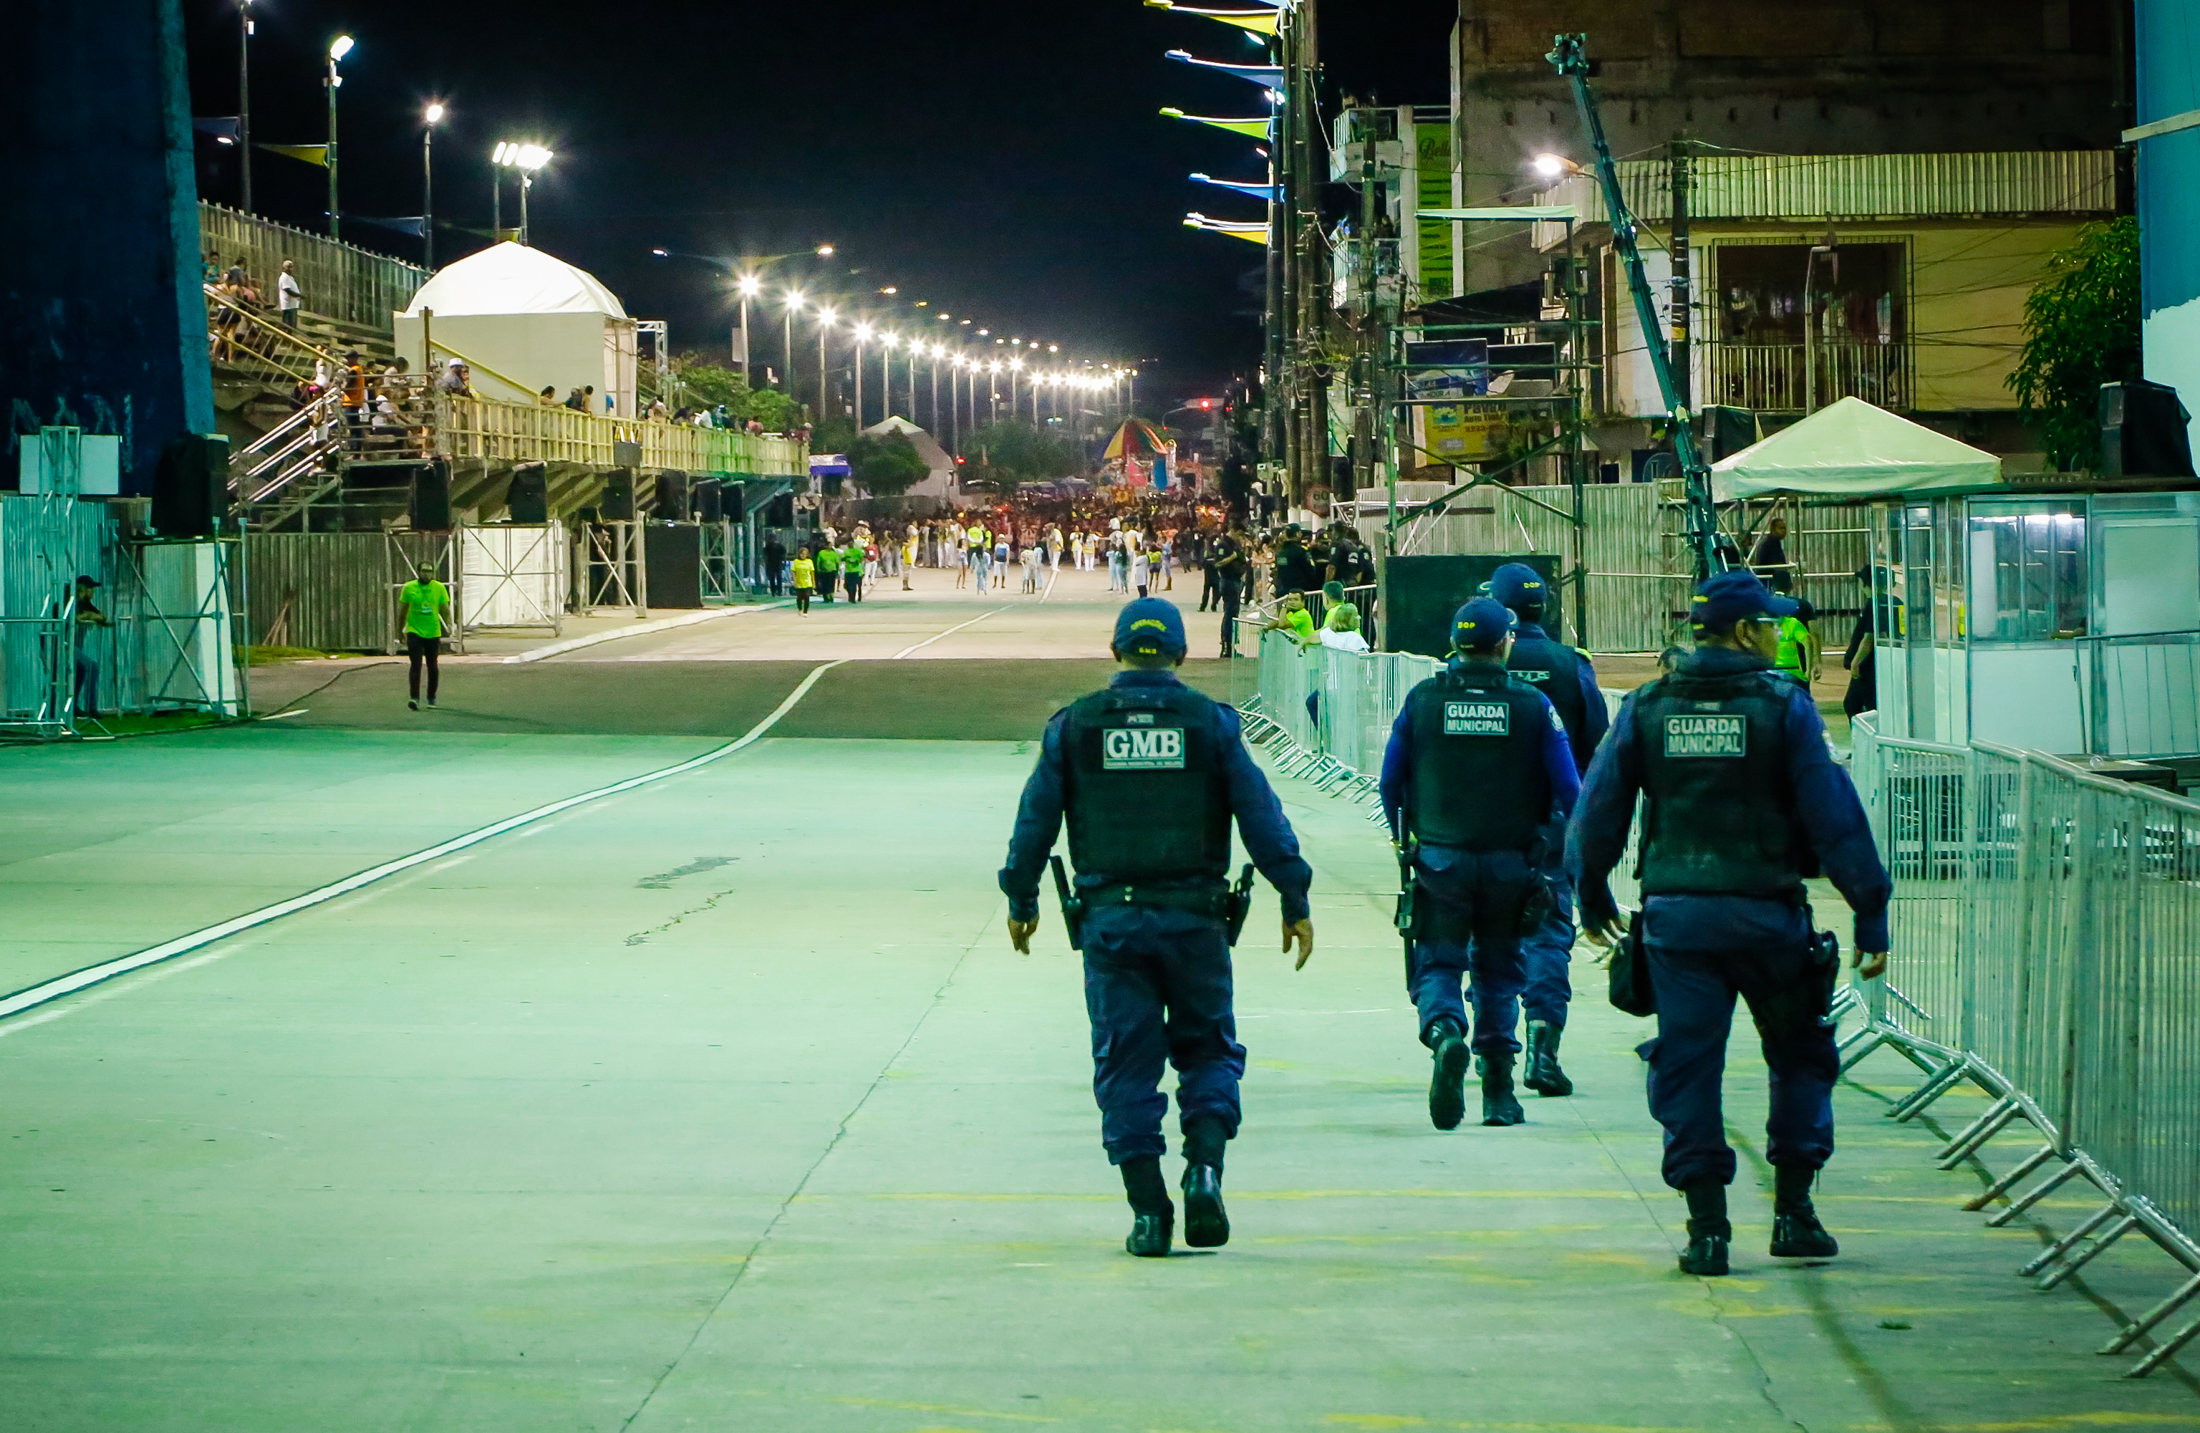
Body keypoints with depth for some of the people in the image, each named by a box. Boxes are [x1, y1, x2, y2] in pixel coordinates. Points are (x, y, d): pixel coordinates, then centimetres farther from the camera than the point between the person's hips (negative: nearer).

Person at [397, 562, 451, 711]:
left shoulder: (439, 588, 1)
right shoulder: (408, 588, 0)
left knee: (432, 666, 10)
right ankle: (414, 697, -17)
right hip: (414, 632, -1)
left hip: (433, 633, 1)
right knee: (415, 665, -13)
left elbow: (445, 611, 6)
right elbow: (403, 611, 8)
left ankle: (431, 697, 24)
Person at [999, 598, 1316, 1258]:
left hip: (1109, 919, 0)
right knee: (1207, 1051, 13)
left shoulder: (1074, 725, 3)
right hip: (1193, 917, 0)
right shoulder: (1209, 722, 1)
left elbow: (1036, 817, 6)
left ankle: (1148, 1210, 1)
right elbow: (1261, 815, -1)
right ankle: (1204, 1167, -10)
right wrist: (1295, 900, 4)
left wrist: (1020, 898, 17)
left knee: (1125, 1064, 5)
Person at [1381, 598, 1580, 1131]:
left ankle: (1444, 1031, -29)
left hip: (1439, 856, 0)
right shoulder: (1532, 705, -4)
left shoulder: (1422, 700, -1)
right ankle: (1498, 1095, 14)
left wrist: (1400, 833, 23)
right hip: (1511, 861, 1)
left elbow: (1390, 780, 6)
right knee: (1498, 967, 14)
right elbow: (1569, 790, -4)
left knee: (1438, 961, 5)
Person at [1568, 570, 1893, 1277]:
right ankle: (1793, 1212, 14)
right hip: (1765, 912, -2)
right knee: (1799, 1056, 15)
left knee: (1688, 1064, 7)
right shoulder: (1782, 706, -5)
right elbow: (1834, 814, -8)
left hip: (1674, 913, 2)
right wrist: (1871, 913, -3)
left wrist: (1592, 895, 22)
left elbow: (1596, 811, 7)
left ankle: (1707, 1227, 3)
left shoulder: (1646, 708, 4)